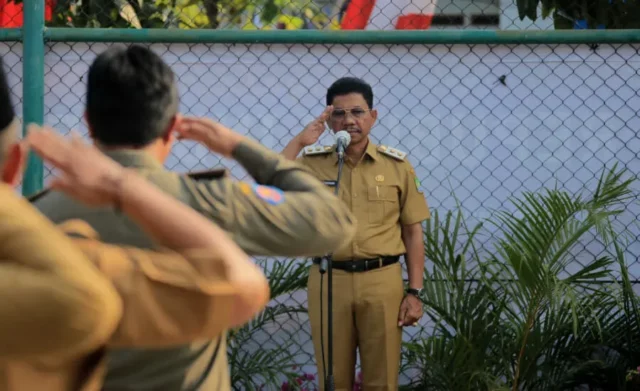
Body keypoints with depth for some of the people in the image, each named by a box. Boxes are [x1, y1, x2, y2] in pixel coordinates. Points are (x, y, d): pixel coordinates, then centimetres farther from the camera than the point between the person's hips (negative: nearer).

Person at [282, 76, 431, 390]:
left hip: (382, 281, -1)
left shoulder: (396, 165, 3)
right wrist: (300, 141, -10)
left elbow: (412, 232, 5)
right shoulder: (312, 162, 4)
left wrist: (415, 292, -1)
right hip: (328, 281, 1)